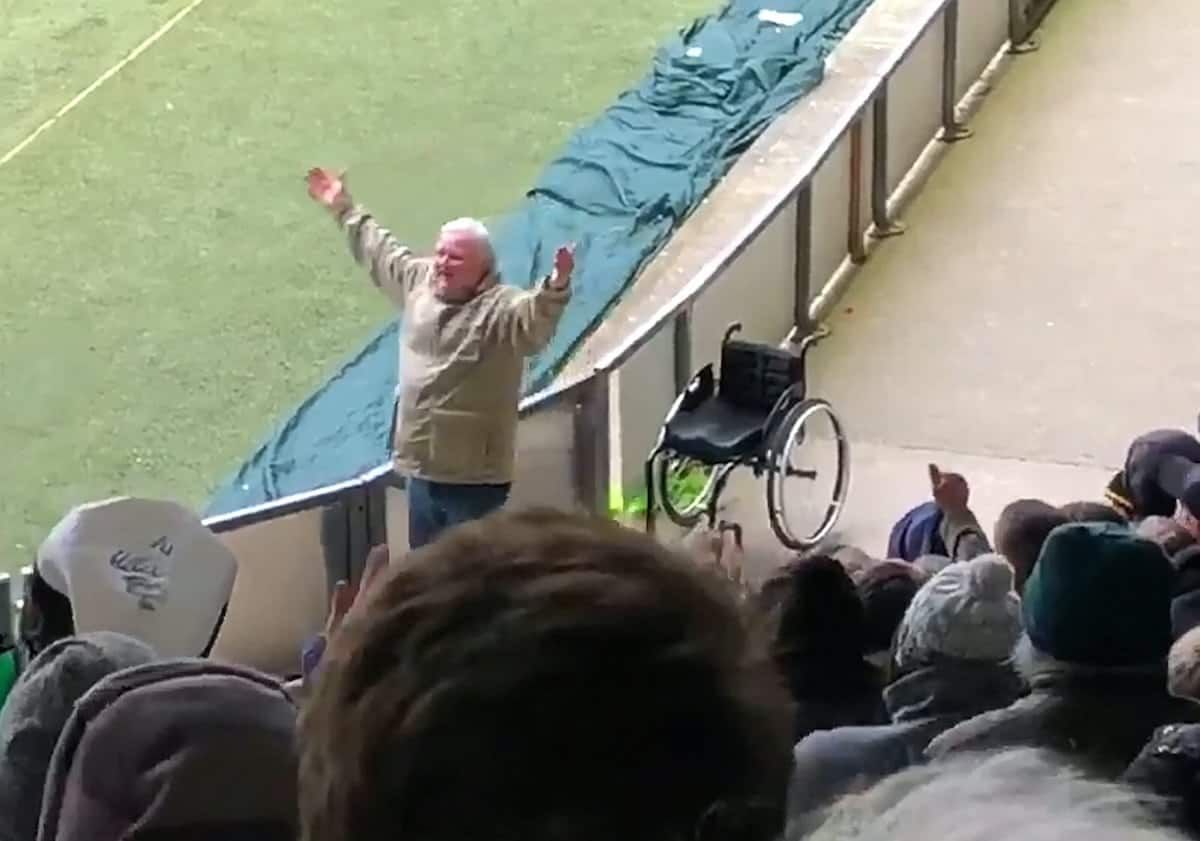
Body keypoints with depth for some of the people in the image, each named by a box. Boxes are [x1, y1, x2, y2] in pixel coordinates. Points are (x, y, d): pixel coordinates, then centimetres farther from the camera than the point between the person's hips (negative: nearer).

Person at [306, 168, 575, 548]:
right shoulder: (419, 282, 7)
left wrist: (556, 287, -58)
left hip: (475, 476, -8)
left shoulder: (502, 307, -16)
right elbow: (380, 251, 25)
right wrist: (344, 208, 35)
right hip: (422, 468, 8)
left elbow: (535, 320, -37)